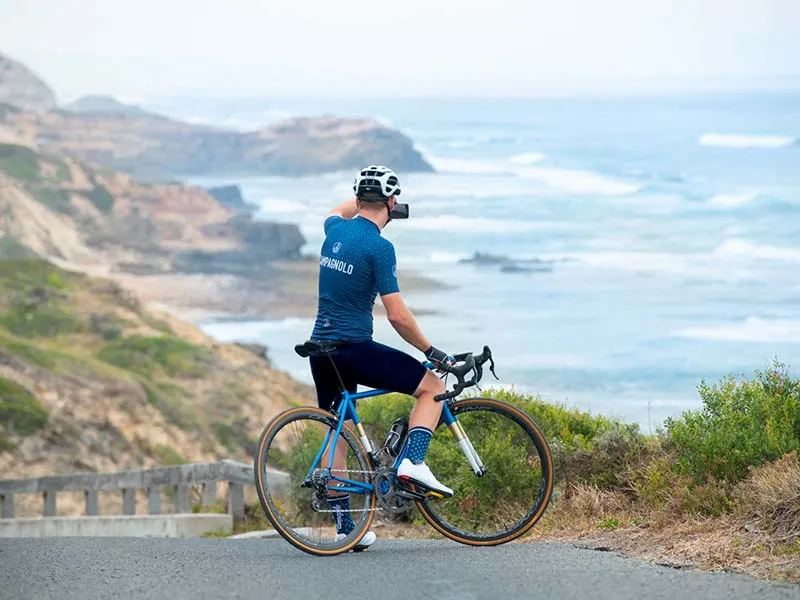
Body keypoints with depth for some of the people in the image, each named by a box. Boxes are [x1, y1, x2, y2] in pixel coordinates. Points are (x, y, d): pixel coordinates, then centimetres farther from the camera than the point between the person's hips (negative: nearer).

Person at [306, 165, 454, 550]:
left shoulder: (335, 229, 6)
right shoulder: (379, 247, -15)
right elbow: (398, 316, -15)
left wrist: (364, 199, 49)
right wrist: (432, 353, -5)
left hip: (321, 350, 7)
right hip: (355, 348, -7)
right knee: (432, 386, 7)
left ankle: (344, 528, 16)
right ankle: (413, 463, -12)